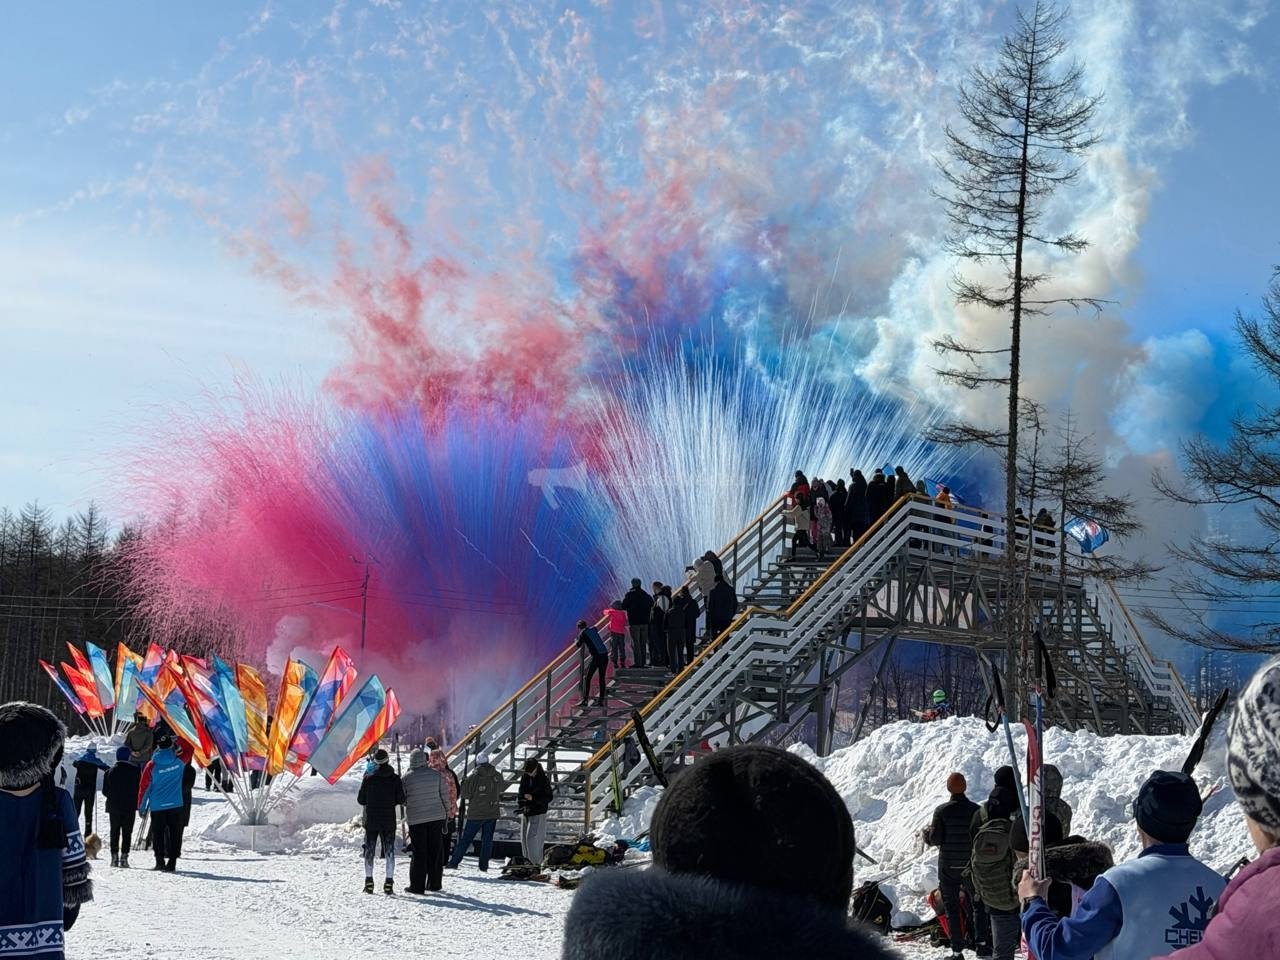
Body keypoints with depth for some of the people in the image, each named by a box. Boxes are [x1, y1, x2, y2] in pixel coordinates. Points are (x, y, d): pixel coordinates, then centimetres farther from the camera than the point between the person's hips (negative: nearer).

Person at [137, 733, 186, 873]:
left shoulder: (152, 765, -7)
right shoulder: (179, 762, -5)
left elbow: (144, 787, -3)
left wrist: (141, 807, 6)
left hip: (157, 807, -1)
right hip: (176, 805, 1)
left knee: (158, 834, 9)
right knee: (174, 834, 5)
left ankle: (160, 861, 6)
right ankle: (172, 862, 2)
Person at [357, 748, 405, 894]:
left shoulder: (368, 779, -5)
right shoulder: (395, 779, -5)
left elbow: (360, 800, 0)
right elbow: (401, 800, -5)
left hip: (371, 821, 0)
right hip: (389, 821, 0)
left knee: (369, 851, 10)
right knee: (389, 851, 6)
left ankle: (369, 881, 6)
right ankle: (389, 881, 0)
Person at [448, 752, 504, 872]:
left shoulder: (474, 777, -12)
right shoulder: (497, 776, -2)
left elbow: (465, 794, -9)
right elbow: (502, 788, 16)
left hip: (476, 814, -2)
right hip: (492, 813, 2)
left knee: (466, 839, 5)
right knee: (487, 840, 9)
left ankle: (454, 862, 6)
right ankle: (484, 866, 6)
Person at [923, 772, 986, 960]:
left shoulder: (941, 810, -10)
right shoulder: (976, 810, -6)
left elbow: (935, 839, -11)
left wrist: (925, 833, 10)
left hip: (948, 867, -1)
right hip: (971, 866, 1)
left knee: (952, 908, 5)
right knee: (978, 903, 17)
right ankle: (981, 941, 7)